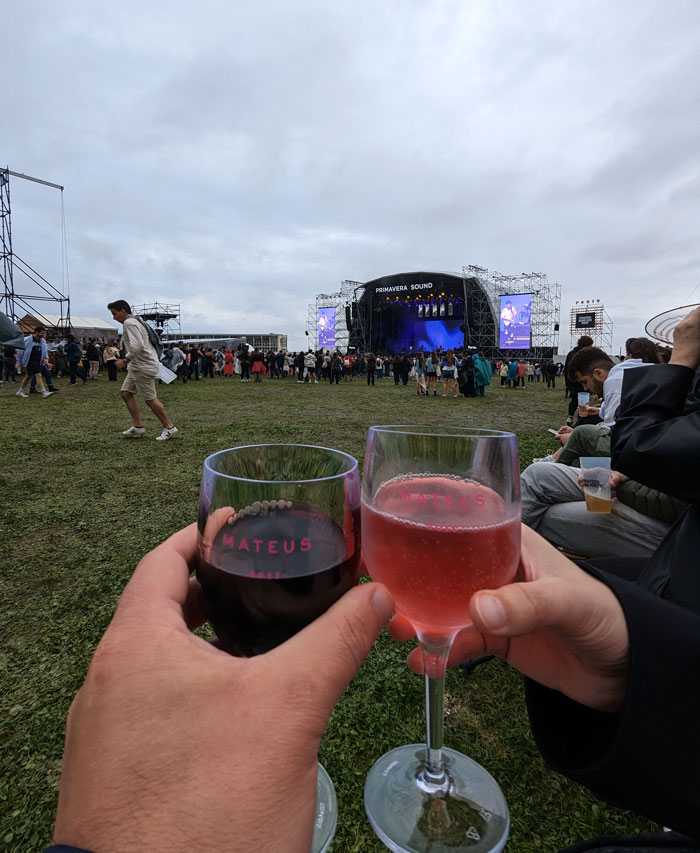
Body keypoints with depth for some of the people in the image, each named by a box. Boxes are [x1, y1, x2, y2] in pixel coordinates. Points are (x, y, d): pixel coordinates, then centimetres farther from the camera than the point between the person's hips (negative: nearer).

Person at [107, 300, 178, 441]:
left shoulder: (129, 323, -12)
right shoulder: (135, 321, 19)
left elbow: (137, 346, -25)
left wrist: (126, 360, -13)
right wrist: (127, 361, 15)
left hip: (143, 366, -11)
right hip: (137, 366, 11)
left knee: (150, 398, -5)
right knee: (126, 393, 10)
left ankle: (169, 428, 3)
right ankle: (137, 426, 12)